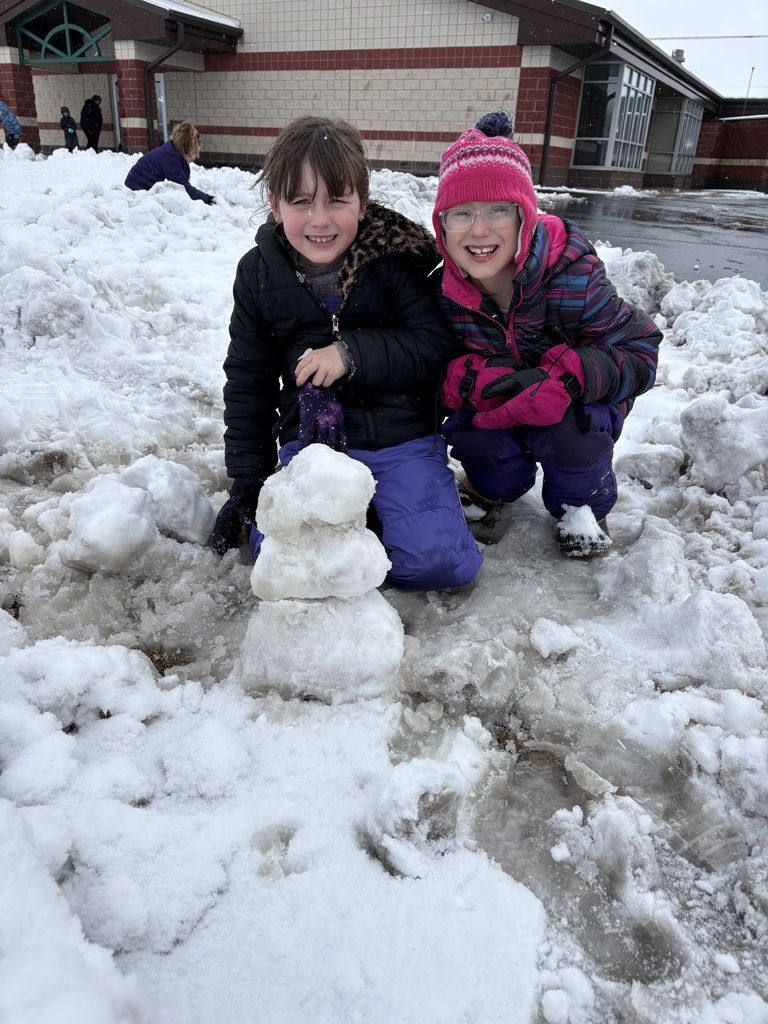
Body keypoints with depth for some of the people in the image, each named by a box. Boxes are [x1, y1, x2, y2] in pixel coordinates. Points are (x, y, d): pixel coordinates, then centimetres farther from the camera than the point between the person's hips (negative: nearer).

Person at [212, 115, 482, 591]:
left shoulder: (395, 258, -7)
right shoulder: (260, 272, 2)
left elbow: (438, 346, -10)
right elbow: (248, 379, 9)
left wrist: (353, 353, -22)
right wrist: (248, 479, 7)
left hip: (400, 439, -2)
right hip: (309, 440, 3)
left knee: (439, 561, -19)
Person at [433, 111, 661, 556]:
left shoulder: (573, 278, -27)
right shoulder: (441, 287, -17)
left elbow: (640, 352, -24)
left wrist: (567, 378, -42)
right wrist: (468, 378, -37)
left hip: (574, 407, -2)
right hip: (496, 411, 3)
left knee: (566, 427, -34)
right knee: (472, 434, -28)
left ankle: (581, 502, 1)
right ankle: (495, 486, 11)